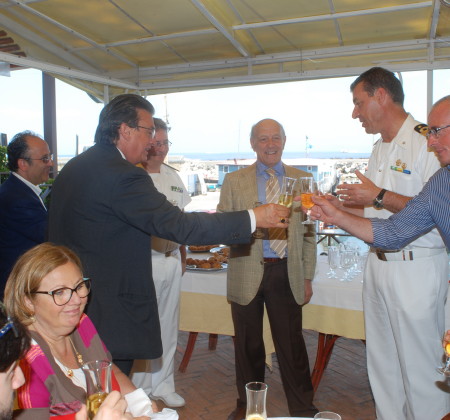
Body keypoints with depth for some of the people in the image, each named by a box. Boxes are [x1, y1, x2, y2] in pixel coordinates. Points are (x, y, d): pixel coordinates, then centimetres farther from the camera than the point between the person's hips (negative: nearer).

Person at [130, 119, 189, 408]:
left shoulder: (173, 177, 10)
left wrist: (183, 256, 15)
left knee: (168, 326, 16)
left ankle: (162, 384, 32)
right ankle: (140, 389, 22)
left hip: (171, 260, 7)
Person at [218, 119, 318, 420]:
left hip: (286, 273, 0)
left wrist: (308, 277, 5)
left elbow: (308, 233, 8)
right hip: (248, 273, 0)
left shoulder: (302, 180, 7)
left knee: (291, 342, 5)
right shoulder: (234, 181, 4)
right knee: (248, 344, 12)